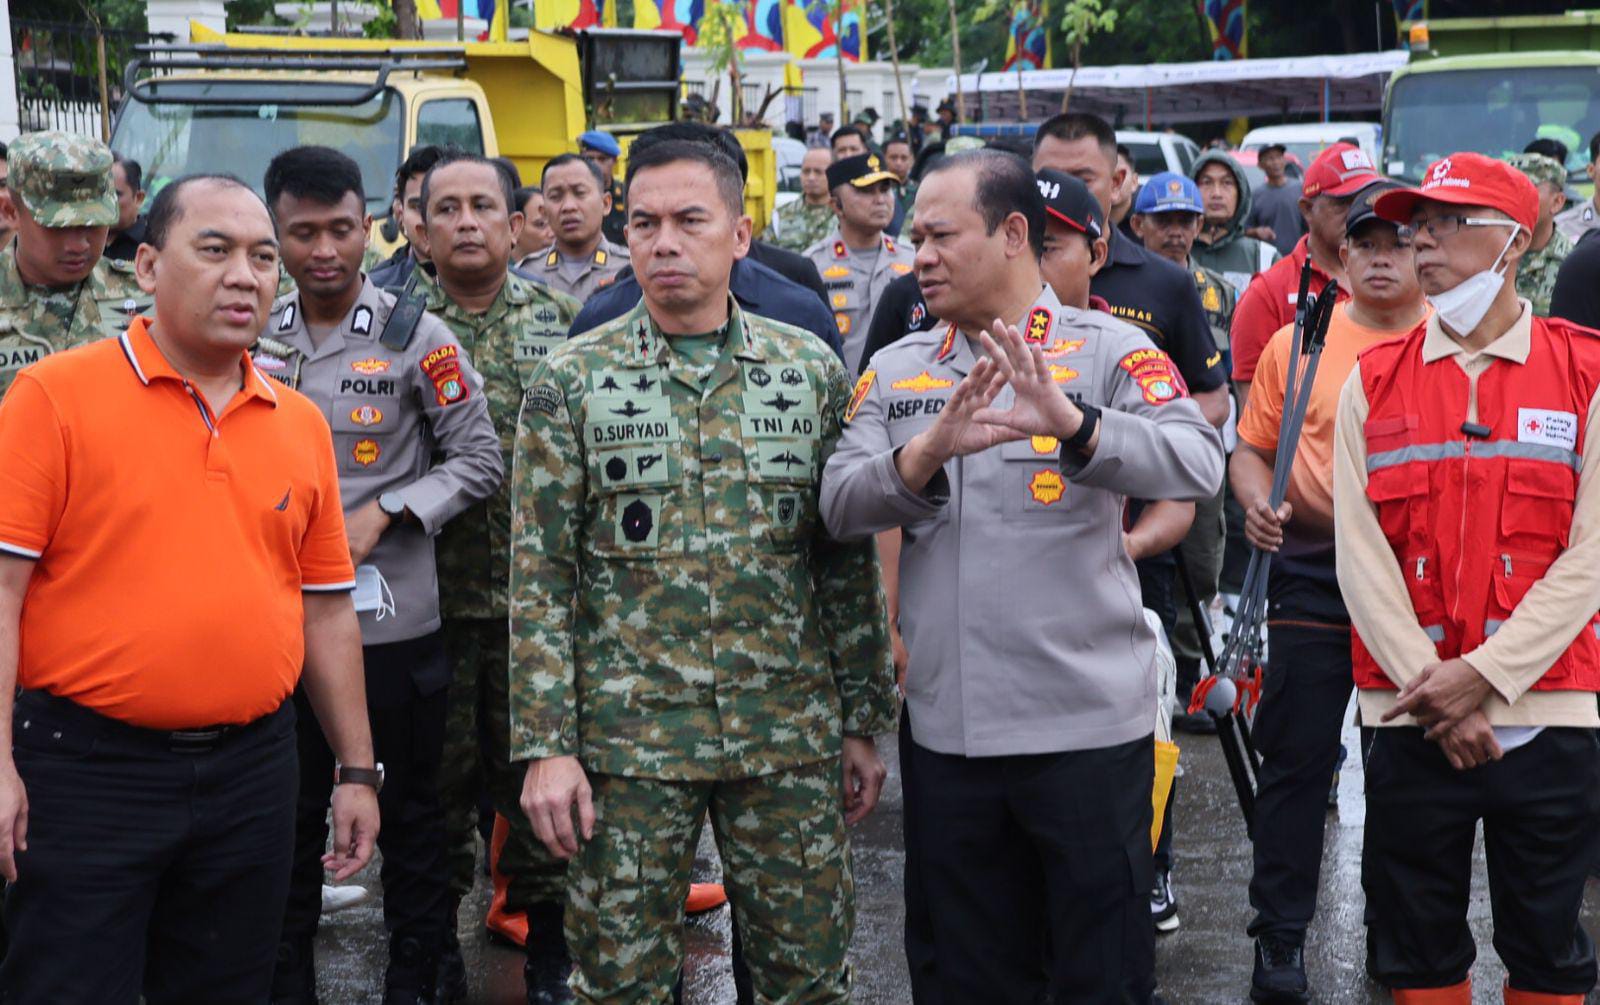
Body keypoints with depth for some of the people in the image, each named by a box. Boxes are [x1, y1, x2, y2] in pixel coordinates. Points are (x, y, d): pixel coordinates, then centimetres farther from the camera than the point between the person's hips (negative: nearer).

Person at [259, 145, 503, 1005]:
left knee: (410, 807, 9)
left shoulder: (415, 339, -5)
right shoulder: (252, 339, 6)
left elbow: (479, 461, -2)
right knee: (289, 809, 13)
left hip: (393, 618, -3)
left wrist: (383, 513, -13)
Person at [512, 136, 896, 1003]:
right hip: (627, 736, -1)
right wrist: (546, 747, -8)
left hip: (791, 736, 2)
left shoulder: (810, 370, 4)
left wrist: (864, 721, 5)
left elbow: (850, 563, 7)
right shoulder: (573, 381, -1)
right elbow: (541, 577, -2)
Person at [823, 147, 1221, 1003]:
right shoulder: (895, 371, 8)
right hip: (944, 731, 4)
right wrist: (924, 454, -23)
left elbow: (1198, 465, -19)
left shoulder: (1107, 349, -4)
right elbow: (840, 506, -3)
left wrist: (1073, 425, -35)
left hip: (1087, 723, -4)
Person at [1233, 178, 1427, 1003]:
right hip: (1315, 575, 0)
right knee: (1296, 761, 2)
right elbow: (1253, 446, 9)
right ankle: (1280, 936, 12)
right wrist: (1258, 502, -11)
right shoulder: (1297, 343, 3)